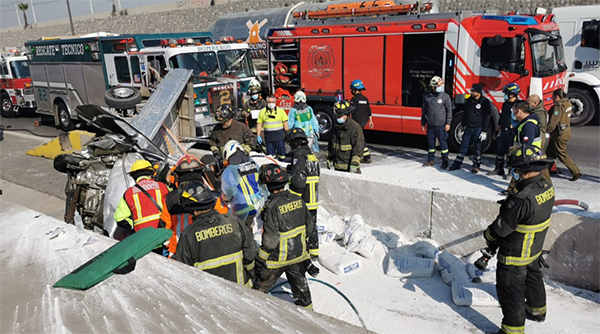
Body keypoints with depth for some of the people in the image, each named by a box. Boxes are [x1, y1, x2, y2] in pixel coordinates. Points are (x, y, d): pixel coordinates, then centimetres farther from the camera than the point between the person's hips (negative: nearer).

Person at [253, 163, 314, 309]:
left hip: (278, 258, -6)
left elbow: (271, 238, -24)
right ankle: (306, 308, 41)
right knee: (300, 284, 25)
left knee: (261, 285, 15)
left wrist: (263, 257, -9)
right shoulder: (298, 200, -5)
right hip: (299, 254, 6)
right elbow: (309, 225, 6)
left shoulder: (272, 206, -25)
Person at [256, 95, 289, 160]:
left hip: (279, 136, -1)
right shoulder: (262, 112, 8)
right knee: (270, 155, 6)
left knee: (282, 154, 2)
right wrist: (258, 136, 2)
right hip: (268, 137, 1)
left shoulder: (281, 110, 5)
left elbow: (285, 123, 3)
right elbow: (259, 124, 8)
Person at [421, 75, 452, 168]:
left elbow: (449, 110, -2)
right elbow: (424, 110, 12)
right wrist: (423, 123, 12)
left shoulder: (445, 96, -3)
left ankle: (445, 160, 11)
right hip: (430, 125, 3)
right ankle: (431, 160, 22)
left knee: (443, 142, 1)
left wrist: (448, 123, -7)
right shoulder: (427, 97, 5)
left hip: (441, 125, -3)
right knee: (431, 143, 11)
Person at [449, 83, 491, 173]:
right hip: (468, 128, 5)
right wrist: (463, 125, 19)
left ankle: (476, 165, 15)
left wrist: (484, 131, -15)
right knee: (464, 146, 8)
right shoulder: (469, 100, 8)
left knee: (478, 148, 5)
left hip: (478, 129, -5)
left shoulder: (485, 102, -10)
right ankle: (457, 164, 14)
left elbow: (487, 117, -11)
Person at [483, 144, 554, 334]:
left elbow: (502, 227, -25)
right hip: (535, 249, 9)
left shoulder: (521, 199, -35)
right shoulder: (547, 188, -8)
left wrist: (489, 236, -6)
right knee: (532, 277, 31)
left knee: (510, 290, 7)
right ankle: (537, 310, 54)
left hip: (514, 254, -9)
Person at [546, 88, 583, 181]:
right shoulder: (568, 103, 8)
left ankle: (576, 172, 4)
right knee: (550, 153, 16)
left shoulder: (559, 106, -21)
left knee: (562, 154, 0)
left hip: (560, 133, -10)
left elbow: (552, 123, -24)